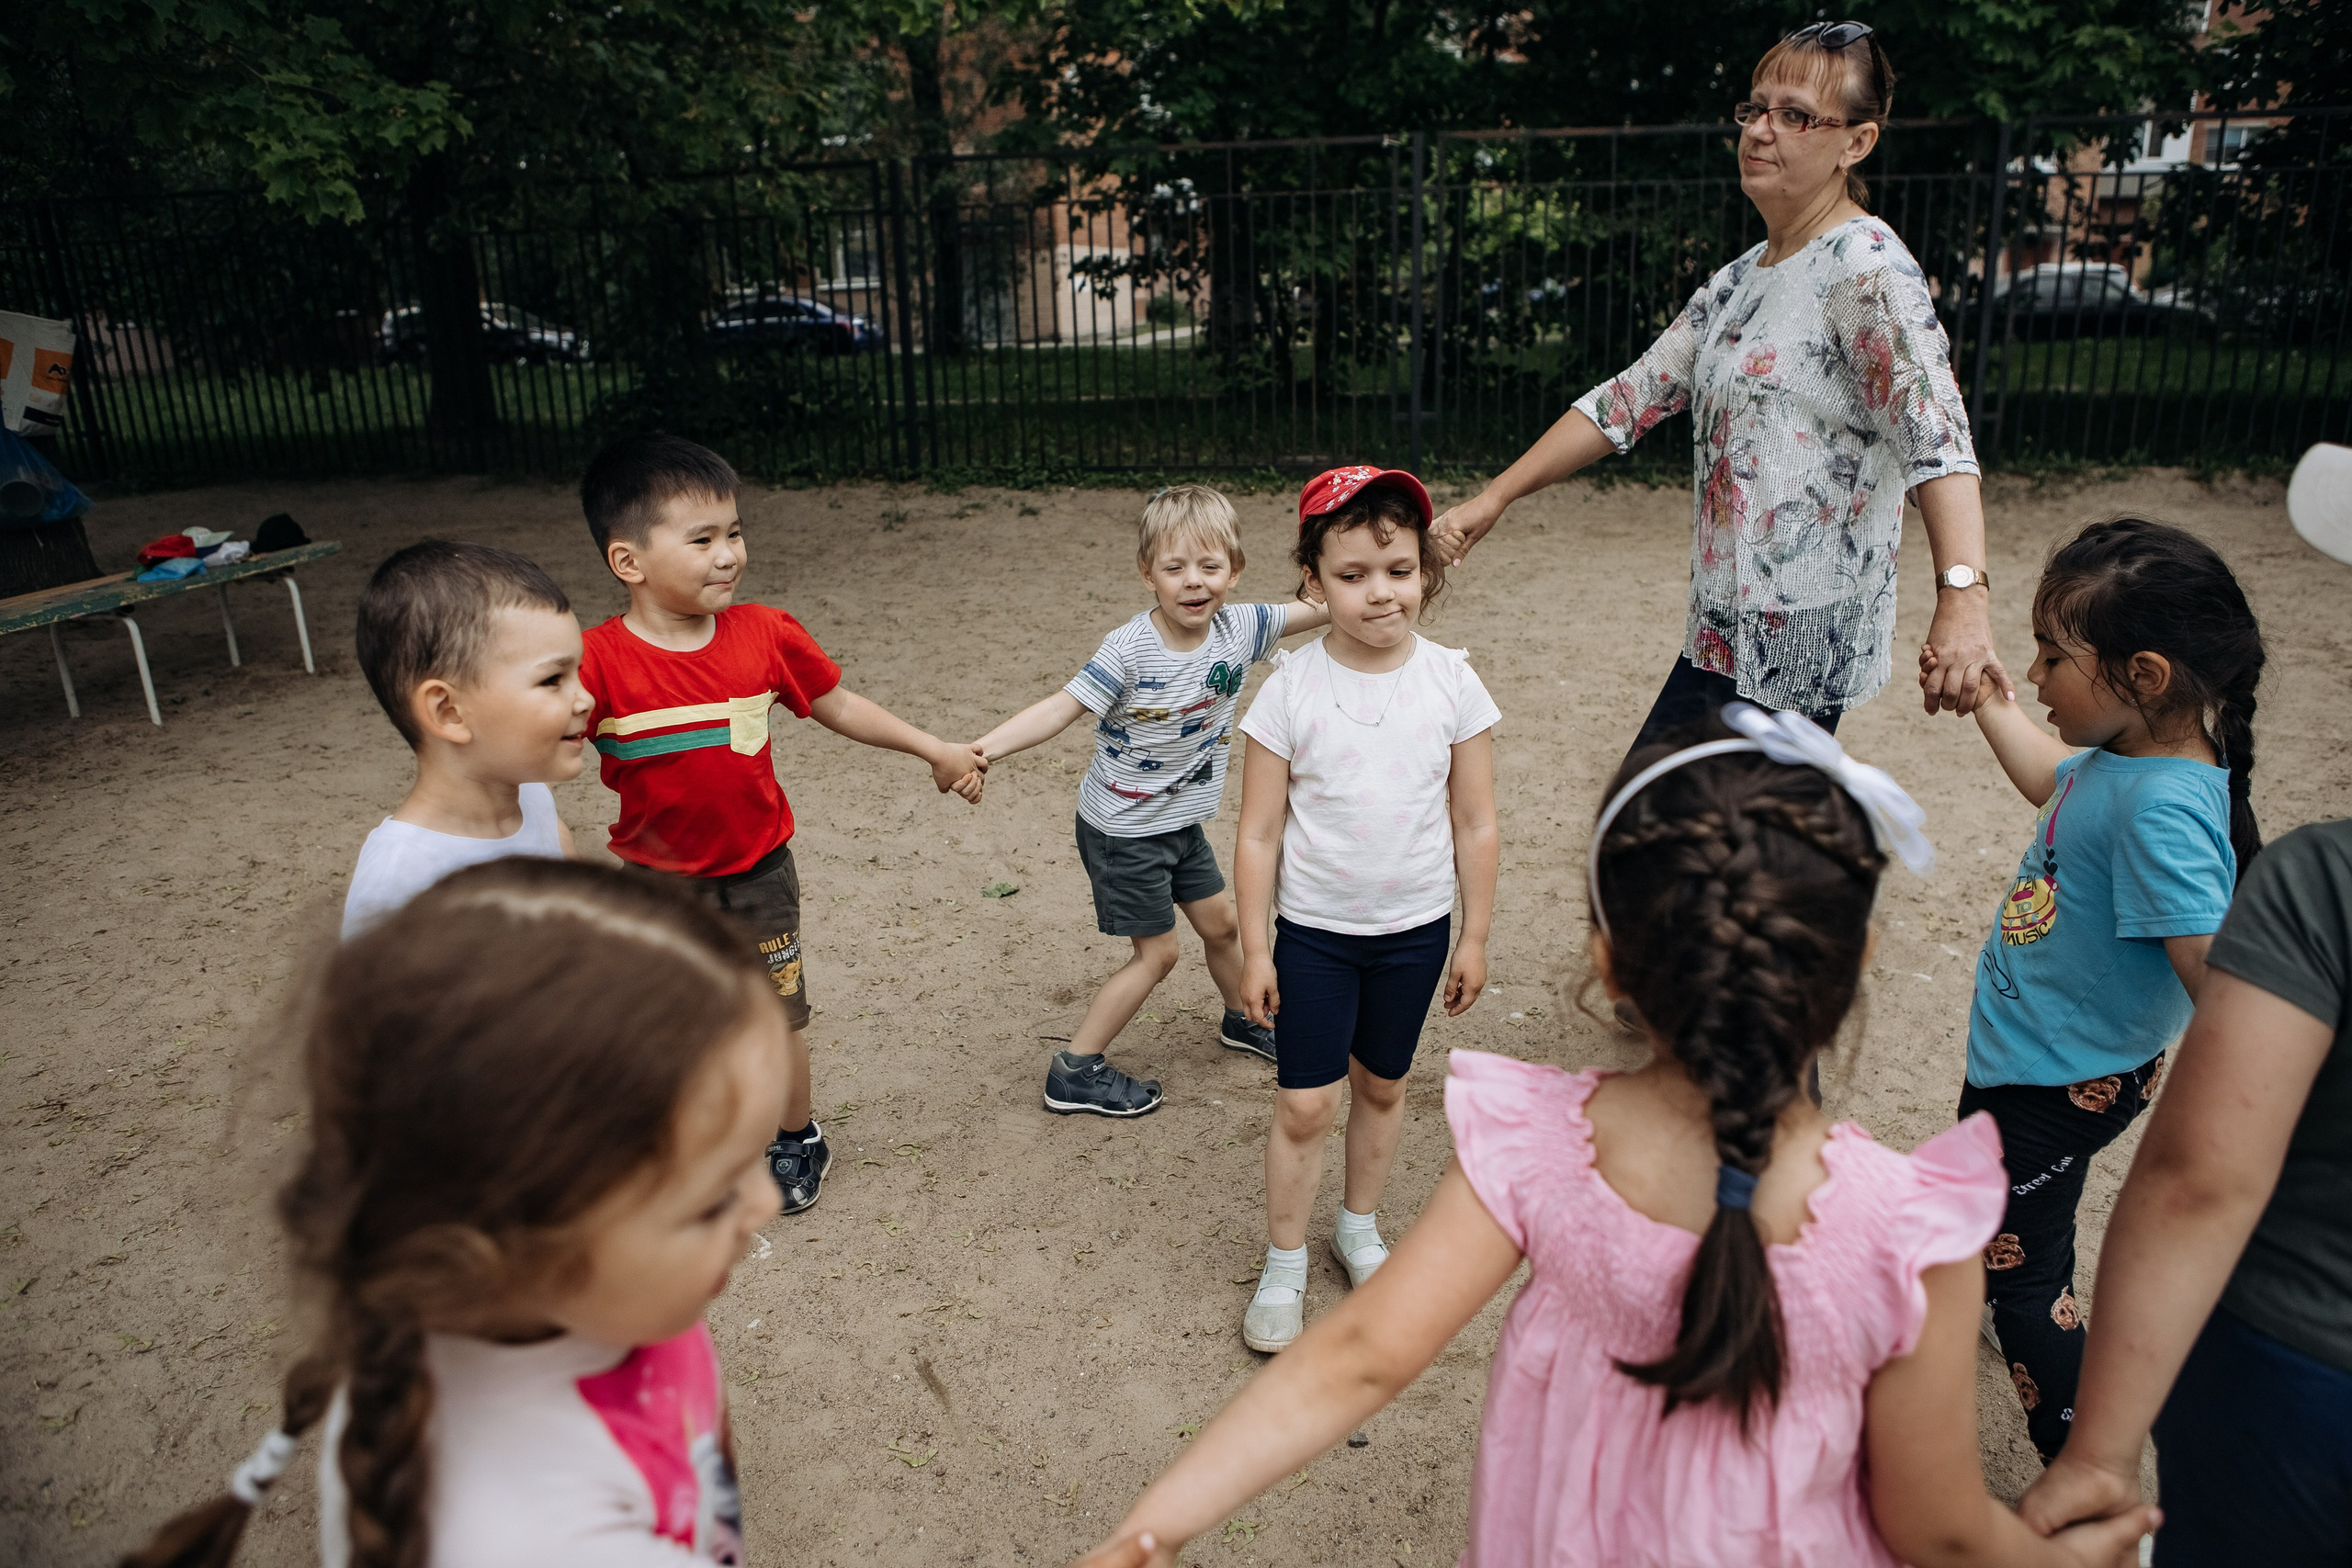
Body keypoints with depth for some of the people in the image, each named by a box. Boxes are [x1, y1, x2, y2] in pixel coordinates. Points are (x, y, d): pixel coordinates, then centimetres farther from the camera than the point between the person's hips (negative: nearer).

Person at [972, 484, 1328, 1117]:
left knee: (1219, 921, 21)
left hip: (1182, 821, 6)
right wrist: (978, 750, -45)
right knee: (1157, 952, 0)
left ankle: (1243, 1020, 49)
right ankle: (1075, 1072, 14)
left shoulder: (1240, 628, -10)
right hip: (1123, 831, -6)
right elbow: (1062, 707, -32)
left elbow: (1322, 606, -5)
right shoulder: (1129, 651, -27)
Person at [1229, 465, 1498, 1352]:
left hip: (1415, 930, 2)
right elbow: (1259, 834, -8)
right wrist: (1255, 951, -7)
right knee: (1303, 1105, 2)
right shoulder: (1291, 689, -13)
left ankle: (1360, 1227, 42)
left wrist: (1473, 938, 2)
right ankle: (1284, 1268, 22)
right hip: (1313, 931, -2)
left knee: (1382, 1086, 19)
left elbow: (1475, 826, -1)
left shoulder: (1452, 683, -9)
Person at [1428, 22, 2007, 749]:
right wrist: (1493, 498, 11)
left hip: (1800, 650, -9)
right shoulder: (1740, 279, 14)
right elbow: (1630, 397, 16)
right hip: (1720, 636, 9)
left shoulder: (1866, 267, -13)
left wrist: (1963, 594, -41)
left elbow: (1933, 431, -26)